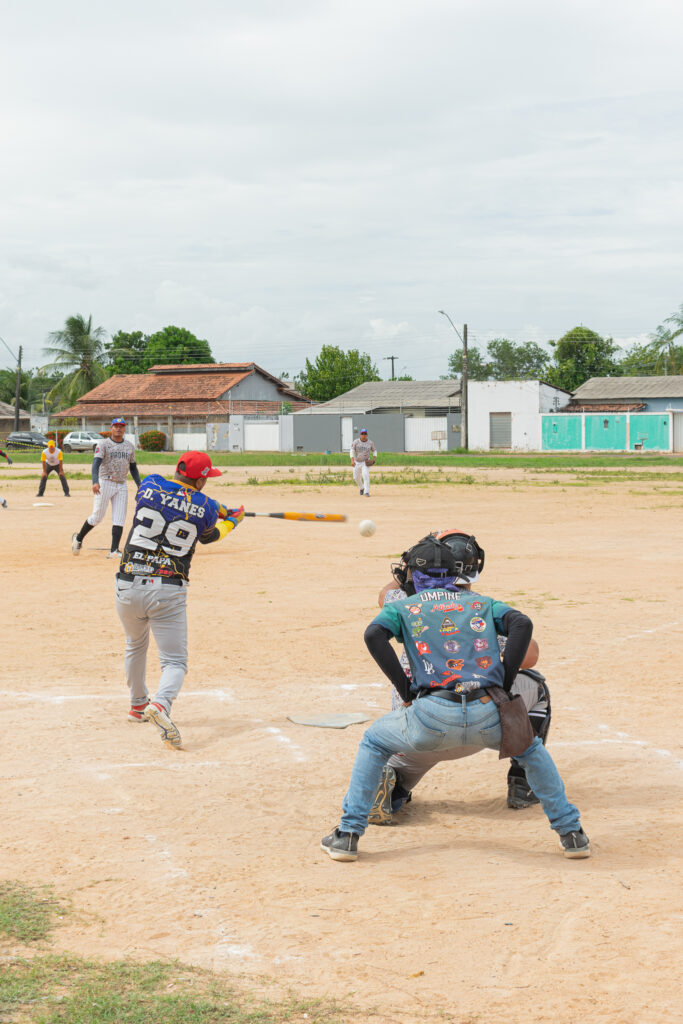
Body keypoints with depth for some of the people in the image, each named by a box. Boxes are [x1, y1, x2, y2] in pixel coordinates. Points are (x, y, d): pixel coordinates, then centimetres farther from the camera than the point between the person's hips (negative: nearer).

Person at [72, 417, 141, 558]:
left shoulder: (130, 446, 11)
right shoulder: (103, 444, -6)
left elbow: (133, 468, 19)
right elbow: (96, 463, -19)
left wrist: (139, 485, 8)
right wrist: (95, 482, -35)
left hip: (121, 485, 5)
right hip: (104, 483, -4)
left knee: (119, 519, -3)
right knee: (97, 516, -1)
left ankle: (114, 551, -3)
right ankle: (78, 538, 22)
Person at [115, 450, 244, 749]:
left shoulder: (148, 485, 3)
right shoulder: (205, 508, -2)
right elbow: (209, 536, 20)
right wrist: (231, 520, 40)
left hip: (129, 587, 3)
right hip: (168, 593, -3)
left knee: (135, 646, 29)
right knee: (175, 660, 2)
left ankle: (137, 705, 43)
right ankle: (161, 704, -28)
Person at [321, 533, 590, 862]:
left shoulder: (402, 606, 21)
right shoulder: (481, 602, 26)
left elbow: (374, 634, 0)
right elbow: (521, 623, 6)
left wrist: (405, 690, 4)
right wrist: (505, 684, 8)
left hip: (432, 714, -1)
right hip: (487, 714, 1)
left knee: (373, 742, 27)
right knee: (530, 747, 33)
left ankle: (348, 834, 19)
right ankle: (571, 833, 24)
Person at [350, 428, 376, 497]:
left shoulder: (370, 443, -7)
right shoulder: (356, 442, -11)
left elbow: (374, 450, 7)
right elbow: (352, 451, -17)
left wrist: (374, 458, -11)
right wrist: (352, 460, -31)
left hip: (366, 462, -2)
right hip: (357, 462, 2)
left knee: (366, 475, -22)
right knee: (356, 477, 11)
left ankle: (366, 492, -19)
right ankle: (362, 488, 41)